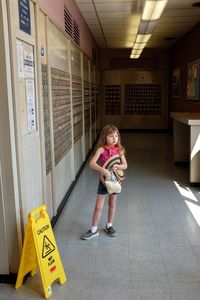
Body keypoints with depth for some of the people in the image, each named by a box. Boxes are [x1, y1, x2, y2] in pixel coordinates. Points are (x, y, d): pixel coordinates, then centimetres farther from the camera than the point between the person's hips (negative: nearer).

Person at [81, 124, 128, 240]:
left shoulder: (119, 150, -5)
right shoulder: (101, 149, -14)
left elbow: (125, 165, -4)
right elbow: (92, 163, -25)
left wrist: (117, 166, -24)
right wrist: (103, 170, -39)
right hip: (104, 179, -2)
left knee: (112, 204, 16)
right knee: (98, 206, 2)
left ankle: (109, 226, 35)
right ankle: (94, 229, 16)